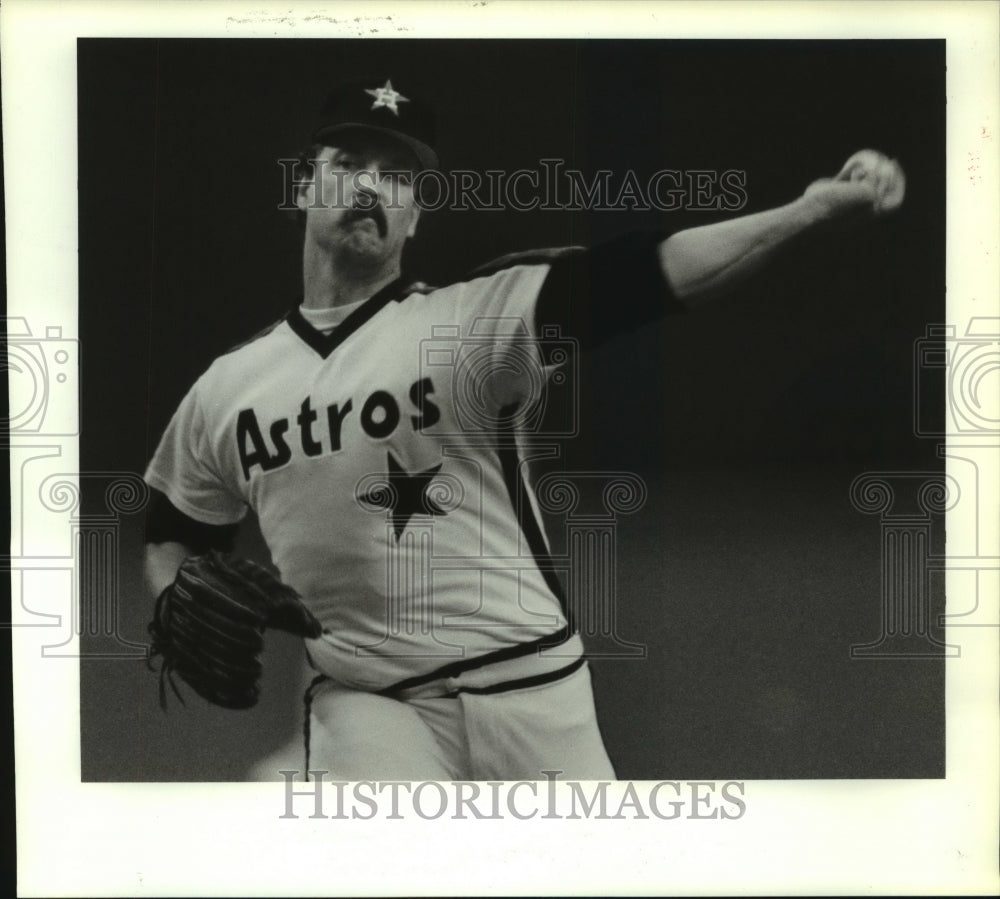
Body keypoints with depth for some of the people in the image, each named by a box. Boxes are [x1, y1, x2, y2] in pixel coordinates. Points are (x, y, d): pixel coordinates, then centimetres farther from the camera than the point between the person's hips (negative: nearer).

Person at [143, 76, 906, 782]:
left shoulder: (474, 319, -5)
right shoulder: (227, 387, 7)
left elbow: (637, 277, -19)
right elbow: (175, 539, 19)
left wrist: (811, 208, -30)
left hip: (531, 695, 0)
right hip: (363, 703, 1)